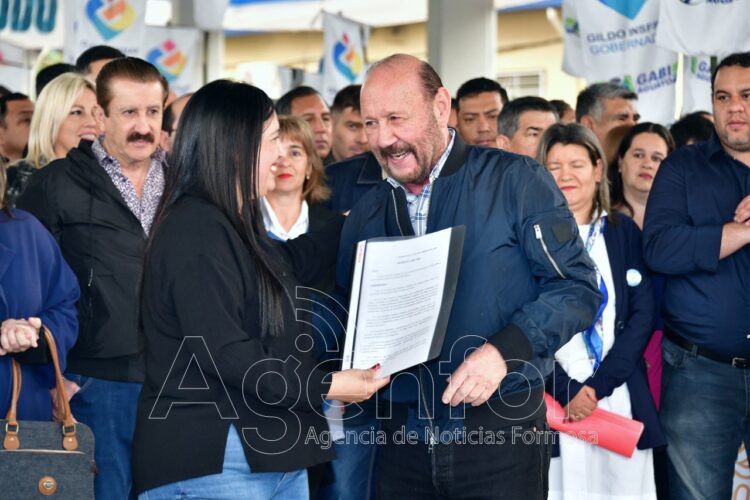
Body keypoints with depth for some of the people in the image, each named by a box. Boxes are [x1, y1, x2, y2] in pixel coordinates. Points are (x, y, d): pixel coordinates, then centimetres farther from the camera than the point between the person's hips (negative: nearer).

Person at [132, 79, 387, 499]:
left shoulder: (235, 225, 16)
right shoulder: (195, 229, -16)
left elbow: (286, 265, 37)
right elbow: (221, 351, -23)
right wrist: (324, 386, -18)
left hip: (274, 449, 10)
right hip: (215, 461, -10)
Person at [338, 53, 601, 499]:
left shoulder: (516, 181, -6)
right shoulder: (367, 214, 9)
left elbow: (577, 286, -8)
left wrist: (504, 350, -21)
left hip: (501, 428, -4)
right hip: (404, 436, 4)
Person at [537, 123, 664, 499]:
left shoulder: (624, 232, 10)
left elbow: (642, 314, 3)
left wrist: (599, 384, -9)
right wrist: (567, 390, -12)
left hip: (621, 398, 2)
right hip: (551, 401, -2)